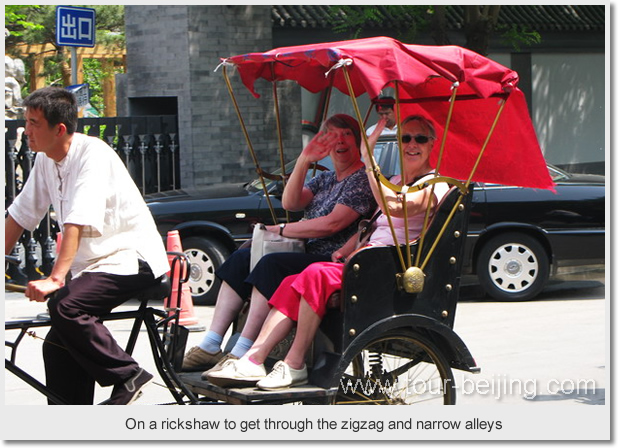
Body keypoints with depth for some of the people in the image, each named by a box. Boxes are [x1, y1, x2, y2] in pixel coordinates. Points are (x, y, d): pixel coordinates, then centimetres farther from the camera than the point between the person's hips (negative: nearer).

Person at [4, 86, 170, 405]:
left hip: (131, 258, -9)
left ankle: (129, 376, -16)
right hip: (92, 264, 9)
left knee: (64, 308, -29)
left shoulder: (92, 153, -19)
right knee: (58, 348, -1)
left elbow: (77, 222, -29)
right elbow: (19, 216, 13)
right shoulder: (45, 160, 6)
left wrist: (55, 279, -37)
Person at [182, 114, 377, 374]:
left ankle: (241, 355, -35)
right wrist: (304, 160, -8)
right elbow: (290, 203, 4)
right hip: (306, 255, 9)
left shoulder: (363, 179, -5)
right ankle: (210, 346, -10)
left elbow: (332, 224, -17)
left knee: (271, 265, -31)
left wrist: (281, 230, -8)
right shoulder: (325, 179, 22)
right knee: (241, 259, -3)